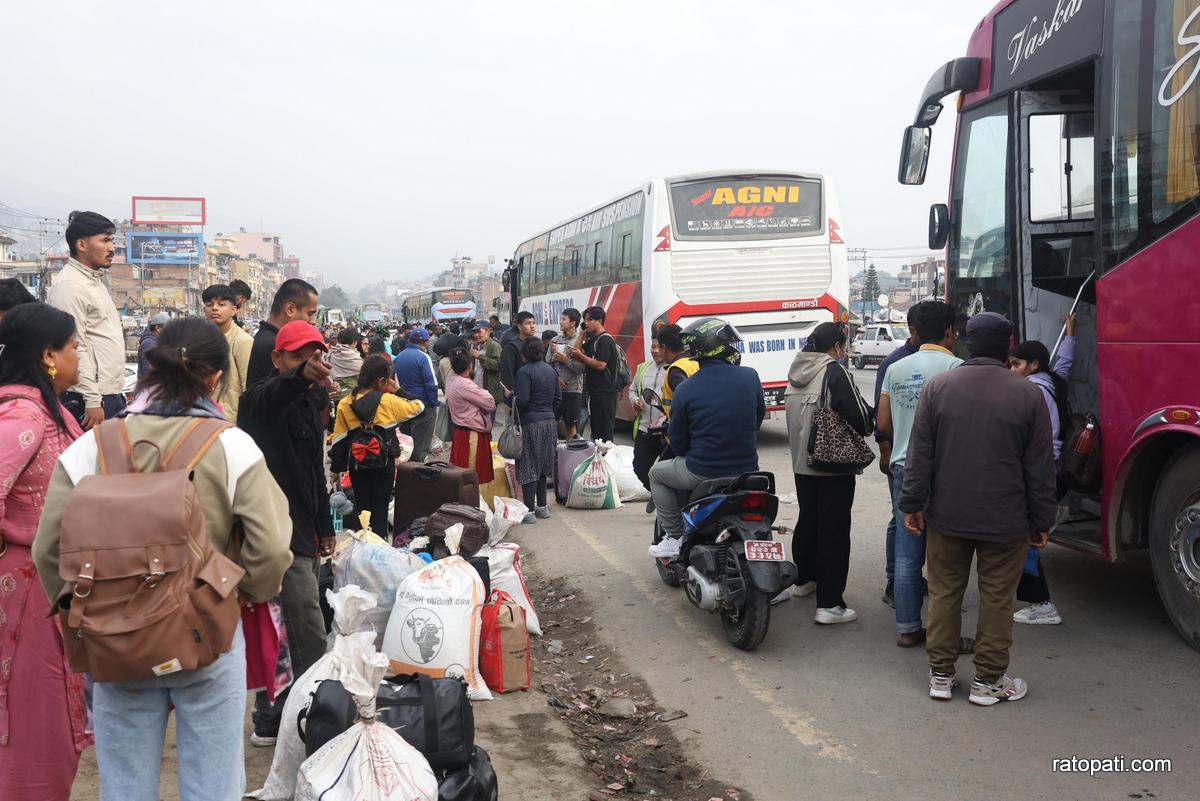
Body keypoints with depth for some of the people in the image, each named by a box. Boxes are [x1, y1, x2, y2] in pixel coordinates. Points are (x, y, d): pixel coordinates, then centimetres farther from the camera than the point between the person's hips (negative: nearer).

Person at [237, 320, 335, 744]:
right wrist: (301, 376, -62)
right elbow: (270, 400, -41)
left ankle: (272, 720, 29)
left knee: (278, 629, 17)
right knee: (308, 632, -9)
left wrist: (325, 526, 23)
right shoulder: (262, 398, -13)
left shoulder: (312, 399, 13)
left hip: (302, 529, 9)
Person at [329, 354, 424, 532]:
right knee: (380, 508, 7)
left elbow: (338, 440, -1)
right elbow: (418, 407, -1)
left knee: (361, 505, 15)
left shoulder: (345, 404, -6)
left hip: (356, 463, 3)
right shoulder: (388, 401, -15)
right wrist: (397, 390, 6)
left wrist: (336, 467, 7)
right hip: (384, 463, -3)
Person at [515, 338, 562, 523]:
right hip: (549, 421, 7)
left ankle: (529, 510, -3)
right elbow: (558, 398, 12)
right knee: (542, 466, 17)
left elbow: (523, 400, -20)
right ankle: (542, 506, 23)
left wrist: (511, 399, -1)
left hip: (530, 422, -7)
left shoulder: (524, 372, -13)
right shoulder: (551, 370, 10)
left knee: (528, 467, -2)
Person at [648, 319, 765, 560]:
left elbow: (678, 443, -3)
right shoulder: (750, 377, -6)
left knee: (657, 473, 24)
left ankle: (674, 538, 19)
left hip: (702, 473, -3)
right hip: (746, 471, 3)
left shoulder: (686, 389, -12)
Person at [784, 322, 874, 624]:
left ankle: (803, 580, 39)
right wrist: (861, 433, 2)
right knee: (833, 530, -4)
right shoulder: (834, 372, -16)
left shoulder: (796, 372, 7)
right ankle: (829, 604, -4)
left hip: (801, 463, 8)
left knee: (807, 520, 23)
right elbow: (858, 415, -19)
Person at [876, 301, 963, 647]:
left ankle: (907, 628, 16)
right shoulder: (954, 366, -8)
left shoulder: (896, 369, 8)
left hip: (903, 467, 5)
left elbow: (883, 423, 11)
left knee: (907, 553, 9)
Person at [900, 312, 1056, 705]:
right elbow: (1040, 467, -3)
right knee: (997, 599, 8)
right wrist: (1041, 521, 6)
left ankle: (940, 675, 20)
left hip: (947, 515, 2)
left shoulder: (937, 387, -4)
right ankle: (988, 680, 17)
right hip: (1006, 521, -1)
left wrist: (912, 504, 5)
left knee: (944, 593, 12)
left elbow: (919, 453, -2)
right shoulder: (1028, 394, -7)